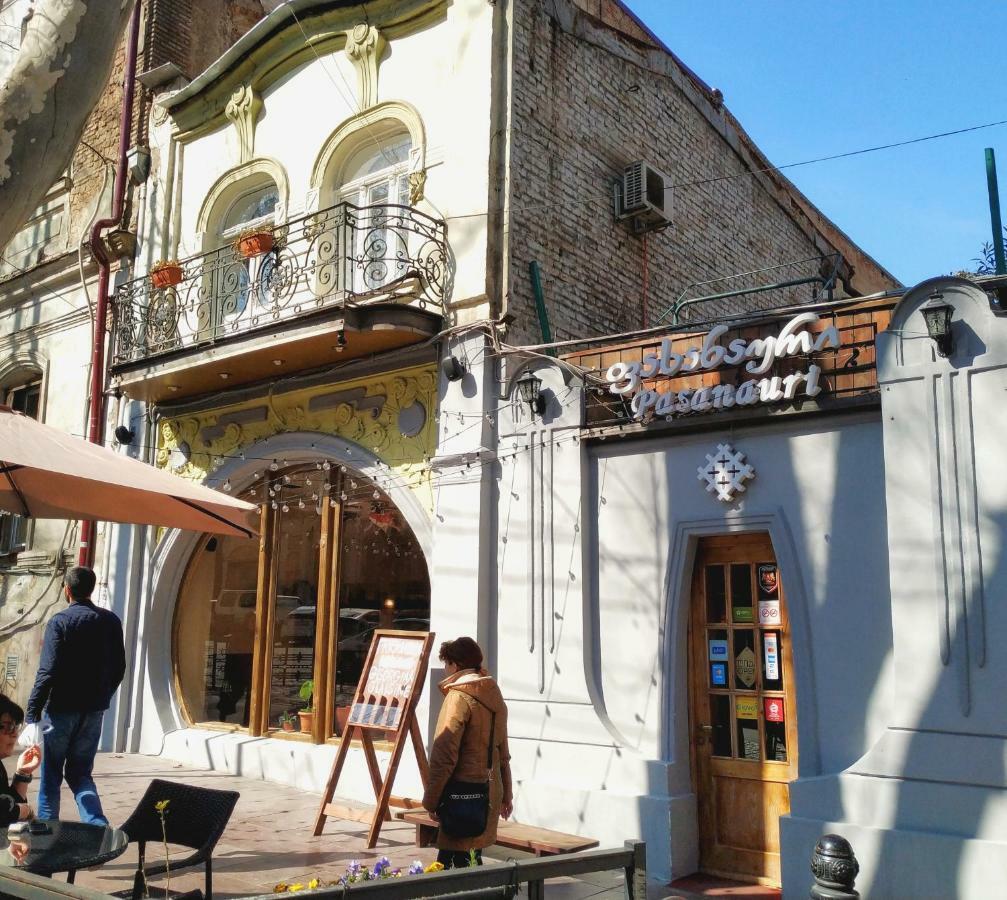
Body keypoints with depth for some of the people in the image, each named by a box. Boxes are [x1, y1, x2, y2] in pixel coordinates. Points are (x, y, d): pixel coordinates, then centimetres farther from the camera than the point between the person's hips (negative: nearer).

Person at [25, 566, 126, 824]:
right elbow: (118, 668, 9)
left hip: (62, 708, -4)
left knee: (50, 774, 11)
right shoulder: (111, 621, 4)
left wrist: (33, 715, -15)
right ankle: (98, 826, -4)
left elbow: (48, 671, -16)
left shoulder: (59, 622, -10)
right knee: (80, 773, 13)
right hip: (94, 710, 4)